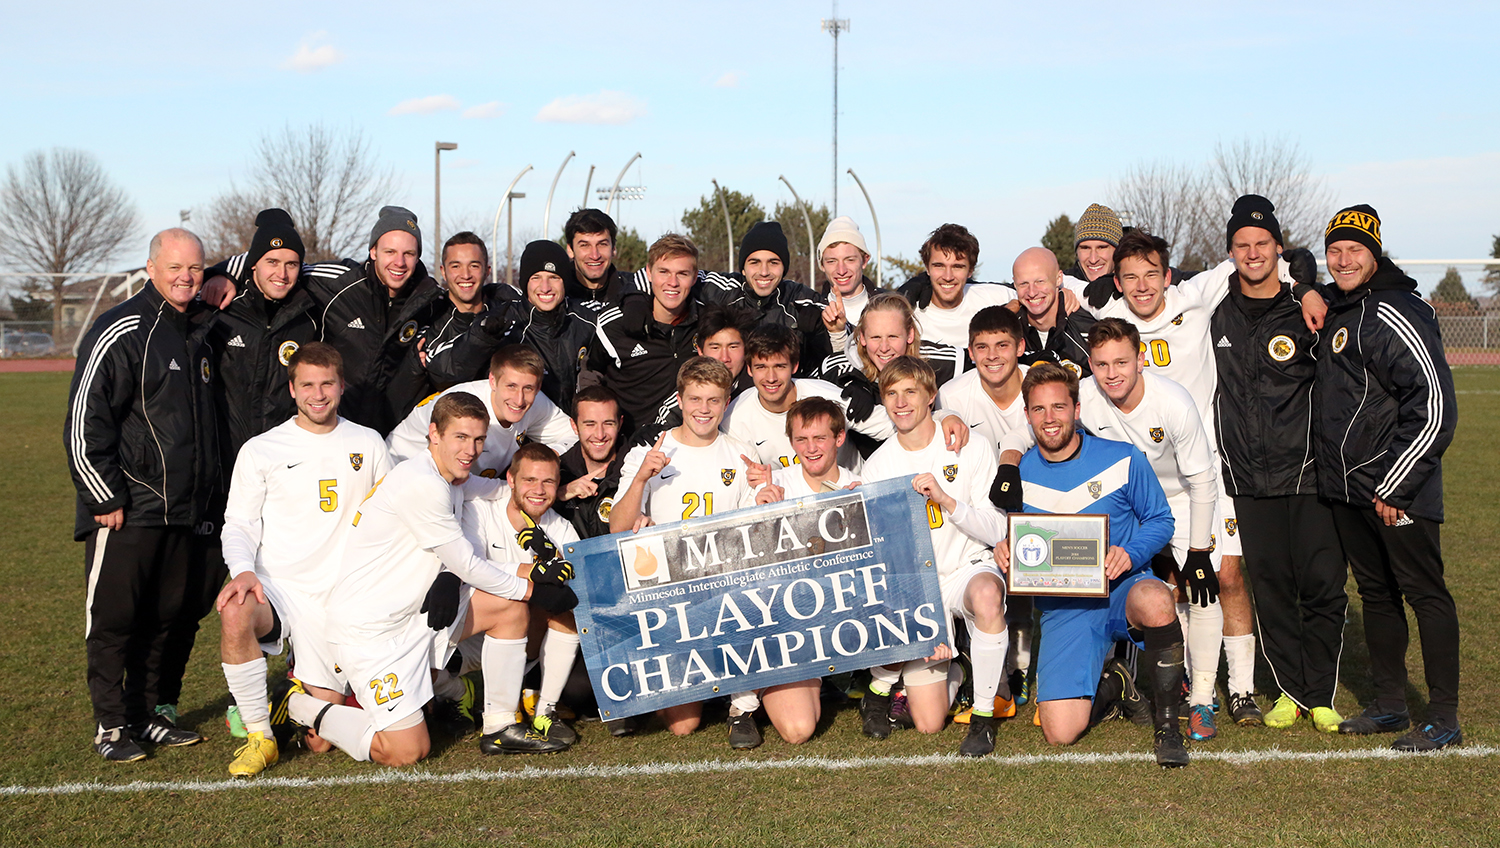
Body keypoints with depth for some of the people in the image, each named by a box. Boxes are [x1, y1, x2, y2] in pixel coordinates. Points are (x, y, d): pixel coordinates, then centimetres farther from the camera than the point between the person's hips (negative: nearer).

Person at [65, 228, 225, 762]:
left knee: (177, 618, 10)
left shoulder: (203, 330, 13)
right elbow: (84, 422, -12)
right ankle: (112, 725, 11)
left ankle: (155, 714, 23)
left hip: (192, 513, 7)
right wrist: (106, 498, -13)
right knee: (116, 619, 0)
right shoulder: (121, 332, -9)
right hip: (129, 512, -6)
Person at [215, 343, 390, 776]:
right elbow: (239, 524, 2)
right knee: (235, 614, -39)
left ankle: (302, 687, 35)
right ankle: (259, 736, -18)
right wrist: (243, 570, -18)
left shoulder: (368, 443, 8)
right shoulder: (260, 450, 3)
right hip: (276, 587, -1)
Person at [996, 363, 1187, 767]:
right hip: (1063, 606, 1)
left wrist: (1130, 554, -15)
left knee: (1154, 600, -42)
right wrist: (1003, 548, -10)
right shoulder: (1018, 474, 4)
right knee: (1060, 732, -16)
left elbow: (1160, 520, 5)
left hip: (1123, 586, -1)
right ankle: (1111, 685, 22)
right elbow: (1007, 532, 15)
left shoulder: (1123, 460, -1)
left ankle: (1167, 723, -18)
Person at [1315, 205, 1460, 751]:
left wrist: (1394, 485, -18)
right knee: (1376, 594, 14)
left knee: (1425, 594, -2)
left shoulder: (1396, 314, -14)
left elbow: (1435, 406, -19)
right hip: (1349, 489, 9)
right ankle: (1389, 705, 23)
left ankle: (1444, 718, 4)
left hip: (1397, 490, -9)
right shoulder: (1335, 311, 11)